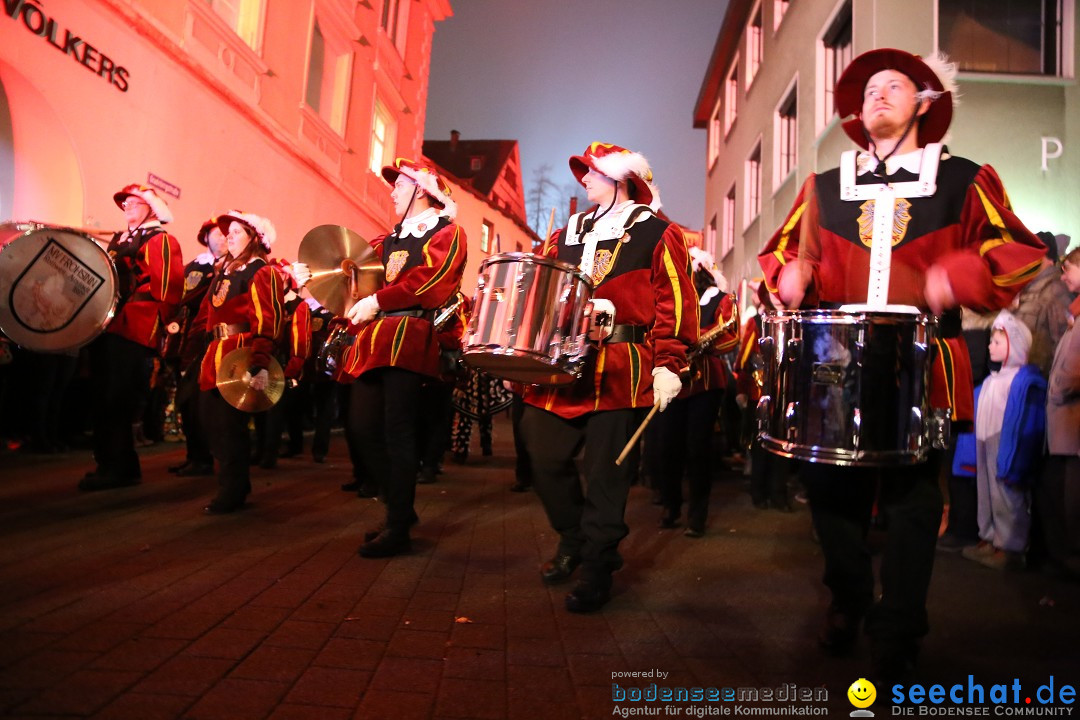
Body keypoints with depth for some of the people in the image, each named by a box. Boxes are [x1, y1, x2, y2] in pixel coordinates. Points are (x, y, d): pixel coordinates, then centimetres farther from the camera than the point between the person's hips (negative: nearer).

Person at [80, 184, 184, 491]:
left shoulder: (161, 241, -4)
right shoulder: (119, 240, 23)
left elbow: (167, 288, -12)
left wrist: (156, 326, -16)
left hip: (132, 330, -9)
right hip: (107, 327, 9)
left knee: (116, 400, -8)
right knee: (103, 398, 11)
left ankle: (120, 468, 0)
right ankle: (109, 463, 20)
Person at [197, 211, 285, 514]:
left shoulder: (260, 272, -7)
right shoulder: (223, 269, 20)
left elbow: (267, 322, -16)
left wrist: (261, 363, -25)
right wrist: (210, 350, 15)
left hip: (241, 353, -9)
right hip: (216, 352, 9)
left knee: (230, 423, -7)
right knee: (211, 418, 10)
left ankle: (232, 491, 6)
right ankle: (233, 484, 23)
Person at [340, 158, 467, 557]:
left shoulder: (446, 233, 1)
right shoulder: (390, 238, 25)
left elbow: (429, 281, -14)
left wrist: (376, 302, -16)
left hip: (408, 340, -8)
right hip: (374, 339, 8)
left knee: (397, 430, -7)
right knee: (361, 426, 7)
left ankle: (398, 528, 2)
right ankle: (400, 506, 22)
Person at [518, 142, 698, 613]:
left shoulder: (656, 234, 5)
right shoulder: (566, 235, 21)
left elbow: (675, 302, -3)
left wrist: (668, 365, -13)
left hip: (622, 373, -5)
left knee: (606, 472, -1)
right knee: (544, 456, 6)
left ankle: (597, 570, 13)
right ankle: (574, 538, 30)